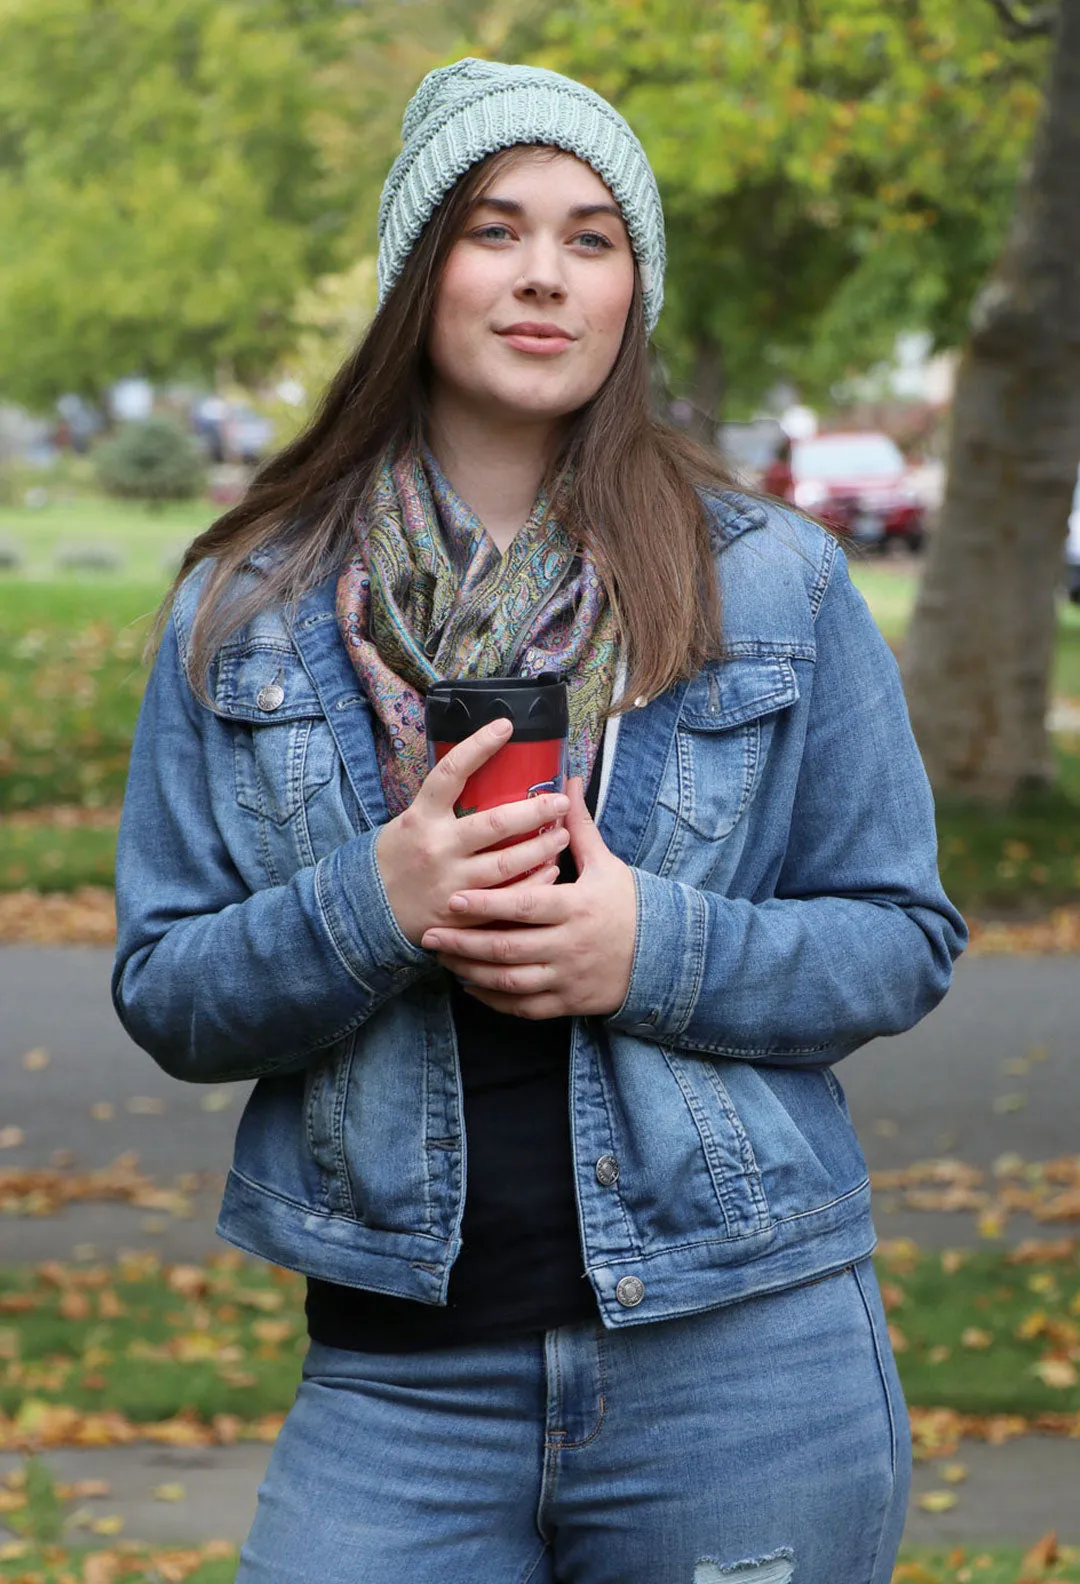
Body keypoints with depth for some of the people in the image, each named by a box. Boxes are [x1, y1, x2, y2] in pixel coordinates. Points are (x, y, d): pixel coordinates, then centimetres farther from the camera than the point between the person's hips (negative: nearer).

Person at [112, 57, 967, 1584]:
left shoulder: (776, 583, 3)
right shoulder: (245, 613, 5)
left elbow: (905, 938, 4)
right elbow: (164, 997, 4)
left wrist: (658, 947, -14)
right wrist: (372, 902, -16)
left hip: (742, 1358, 0)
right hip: (396, 1373, 0)